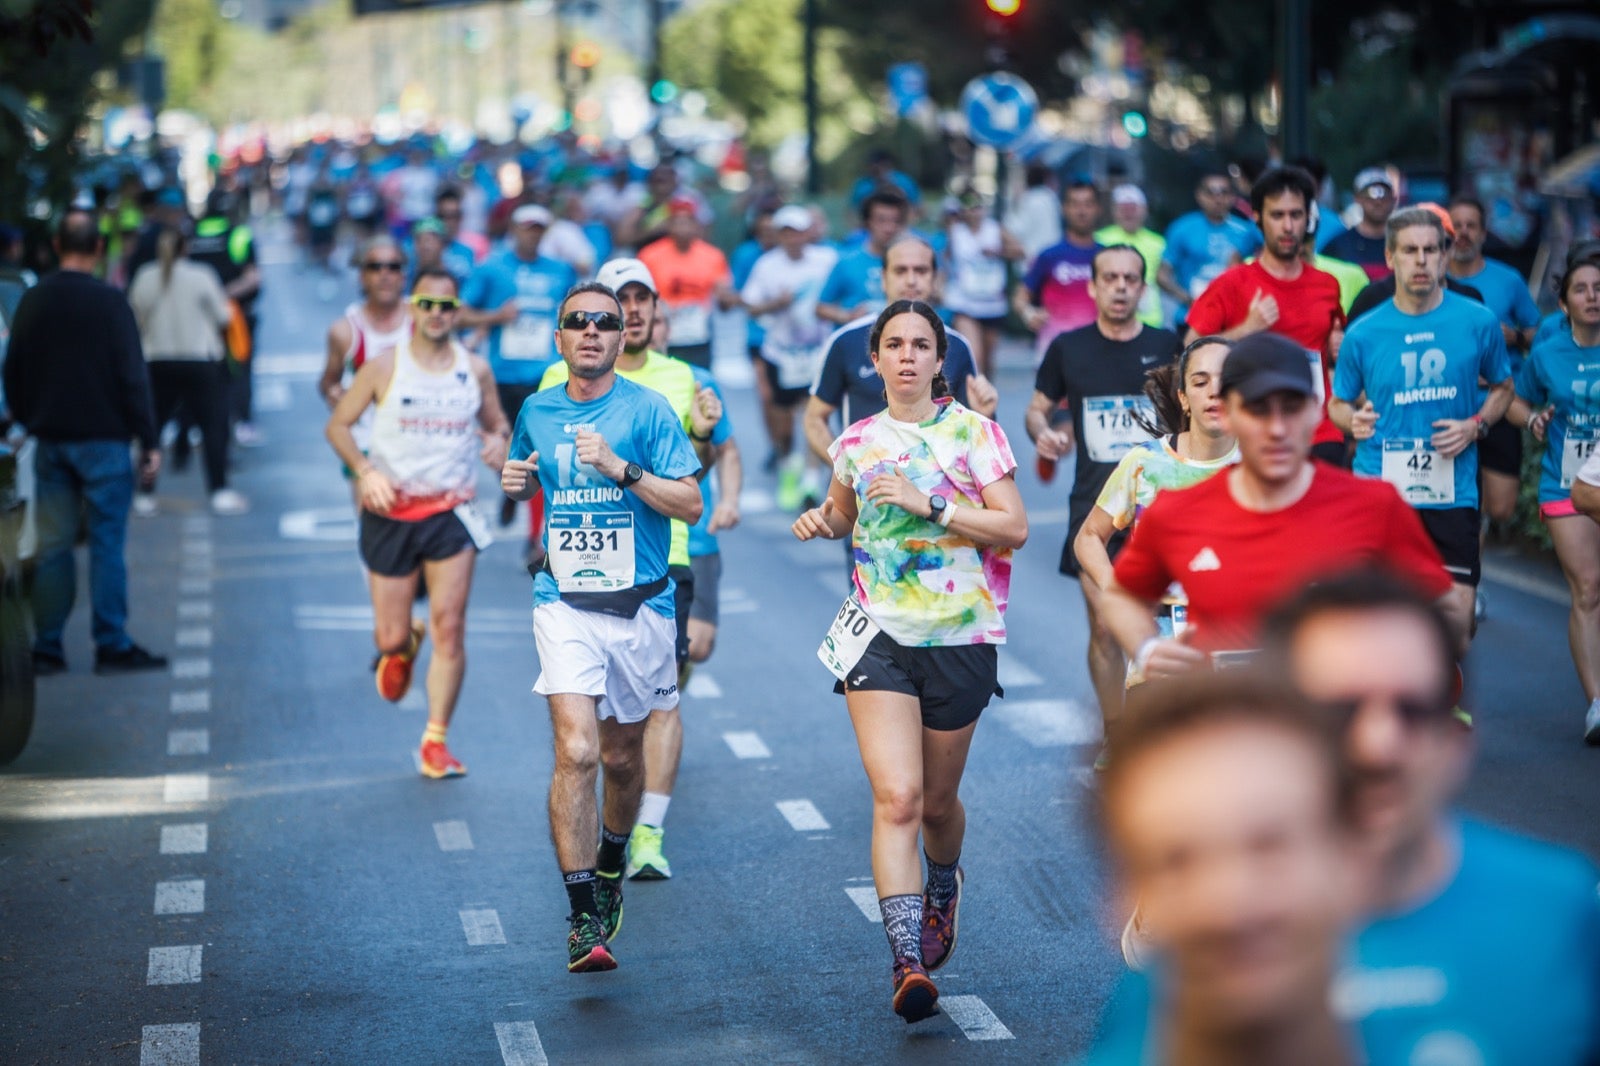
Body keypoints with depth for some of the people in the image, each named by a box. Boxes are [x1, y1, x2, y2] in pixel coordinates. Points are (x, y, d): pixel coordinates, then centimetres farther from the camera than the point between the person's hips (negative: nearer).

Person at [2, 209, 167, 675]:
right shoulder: (109, 302, -11)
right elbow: (132, 376, -13)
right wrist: (149, 441, -9)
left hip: (50, 440, 5)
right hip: (103, 440, -5)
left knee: (52, 545, 9)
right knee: (107, 544, -1)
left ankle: (47, 648, 10)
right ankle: (112, 646, -1)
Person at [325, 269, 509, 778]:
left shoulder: (475, 369, 3)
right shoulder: (384, 366, -3)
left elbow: (496, 422, 17)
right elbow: (338, 424, 3)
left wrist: (498, 440, -7)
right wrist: (365, 471, -13)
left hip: (451, 512, 1)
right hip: (391, 511, -1)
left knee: (449, 626, -10)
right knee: (390, 636, 3)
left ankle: (436, 741, 0)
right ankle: (402, 648, 43)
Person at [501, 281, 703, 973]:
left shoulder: (648, 410, -4)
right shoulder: (537, 412, 7)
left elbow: (691, 505, -8)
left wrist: (620, 468, -19)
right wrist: (515, 483, 3)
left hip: (640, 606, 0)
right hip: (565, 605, 0)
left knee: (622, 756, 13)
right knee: (576, 753, -16)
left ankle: (612, 863, 43)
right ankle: (584, 921, -14)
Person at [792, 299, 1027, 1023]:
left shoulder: (972, 432, -3)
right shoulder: (858, 441, 8)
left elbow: (1015, 528, -11)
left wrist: (930, 505, -20)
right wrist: (822, 522, 5)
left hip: (960, 638, -1)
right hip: (879, 635, 1)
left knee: (937, 802, 13)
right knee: (896, 797, -15)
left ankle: (944, 886, 47)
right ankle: (908, 962, -21)